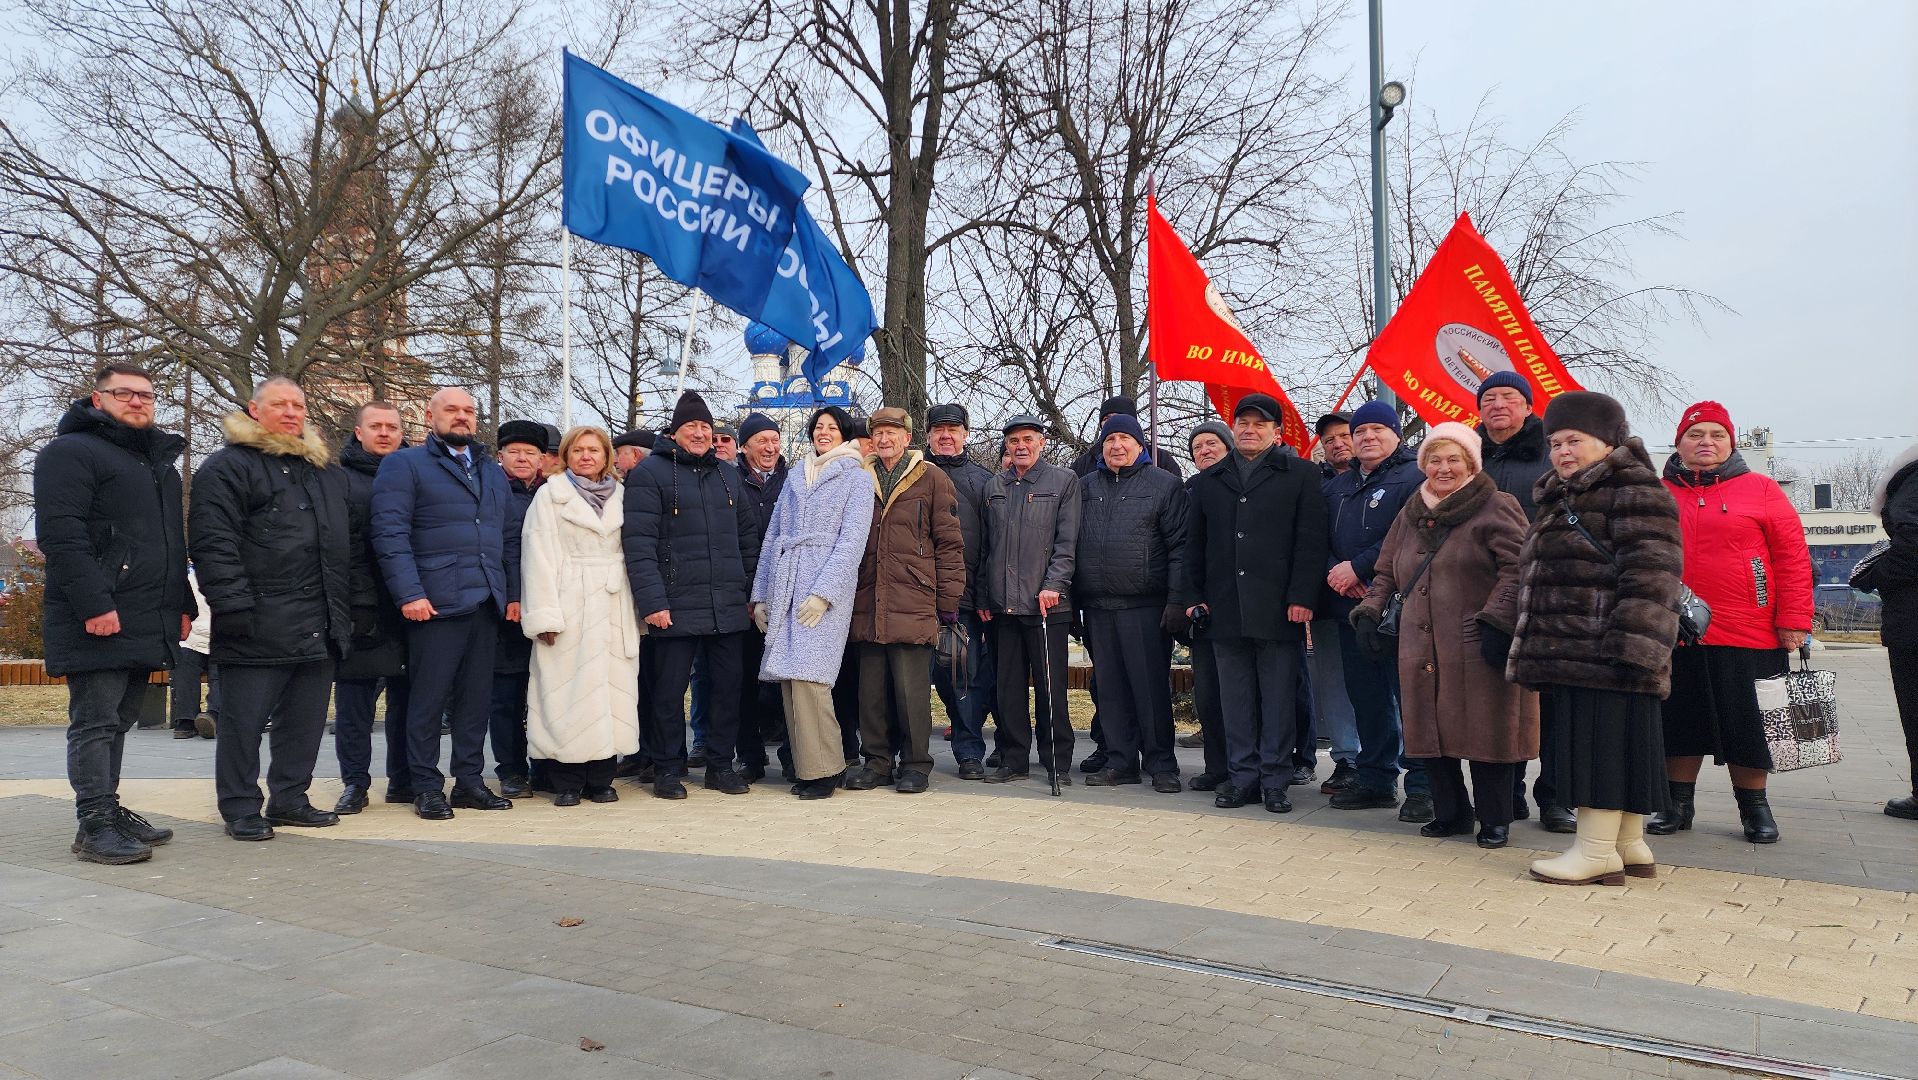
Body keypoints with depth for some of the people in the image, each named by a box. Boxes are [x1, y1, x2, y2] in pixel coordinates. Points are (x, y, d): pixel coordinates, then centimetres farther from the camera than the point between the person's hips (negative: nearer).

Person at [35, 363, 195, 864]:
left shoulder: (162, 462, 23)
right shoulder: (71, 452, -4)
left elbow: (175, 542, 27)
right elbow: (60, 533, -15)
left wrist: (183, 605, 18)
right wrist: (94, 605, -22)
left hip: (148, 625, 8)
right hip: (99, 623, -8)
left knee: (118, 721, 13)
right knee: (95, 721, -6)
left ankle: (109, 810, 21)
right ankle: (95, 825, -4)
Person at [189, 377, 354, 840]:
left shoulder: (328, 471, 19)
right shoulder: (227, 467, -3)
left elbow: (349, 541, 24)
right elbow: (213, 542, -12)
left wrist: (347, 606, 17)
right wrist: (234, 606, -19)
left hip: (320, 626, 7)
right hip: (259, 627, -6)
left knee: (305, 719, 11)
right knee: (244, 720, 1)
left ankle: (289, 799, 22)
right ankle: (241, 810, 12)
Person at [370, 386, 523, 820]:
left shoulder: (493, 472, 21)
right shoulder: (404, 466, 1)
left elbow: (510, 536, 20)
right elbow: (390, 534, -9)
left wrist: (514, 593, 11)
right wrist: (410, 593, -17)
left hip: (487, 605, 6)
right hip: (436, 604, -6)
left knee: (476, 698, 9)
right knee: (428, 698, -1)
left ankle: (470, 780, 18)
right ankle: (427, 788, 8)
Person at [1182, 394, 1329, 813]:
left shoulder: (1300, 475, 5)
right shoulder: (1208, 481, 16)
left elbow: (1310, 541, -3)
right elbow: (1194, 545, 15)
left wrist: (1302, 597, -11)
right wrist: (1194, 596, 6)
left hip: (1278, 607, -3)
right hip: (1225, 609, 3)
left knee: (1279, 697, 3)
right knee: (1235, 698, 7)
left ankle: (1275, 779, 10)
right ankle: (1242, 777, 14)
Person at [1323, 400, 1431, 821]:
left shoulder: (1415, 478, -2)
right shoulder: (1338, 486, 21)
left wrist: (1357, 567, -15)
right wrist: (1333, 571, -4)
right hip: (1351, 608, 7)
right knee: (1366, 699, 11)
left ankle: (1421, 785, 0)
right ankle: (1375, 779, 20)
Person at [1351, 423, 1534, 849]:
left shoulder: (1496, 508, -2)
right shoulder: (1410, 514, 17)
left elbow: (1517, 569, -11)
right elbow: (1385, 572, 23)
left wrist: (1497, 622, -18)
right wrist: (1369, 613, 9)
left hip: (1477, 649, -5)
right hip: (1421, 649, 6)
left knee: (1485, 730, -1)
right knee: (1432, 731, 9)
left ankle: (1494, 819, 14)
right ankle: (1451, 812, 24)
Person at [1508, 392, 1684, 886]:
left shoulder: (1634, 492, -7)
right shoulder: (1560, 500, 23)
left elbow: (1649, 577, -17)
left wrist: (1630, 647, -25)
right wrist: (1534, 651, 26)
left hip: (1605, 656, -10)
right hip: (1568, 655, 10)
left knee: (1603, 746, -7)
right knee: (1589, 747, 12)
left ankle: (1597, 851, -3)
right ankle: (1630, 847, 21)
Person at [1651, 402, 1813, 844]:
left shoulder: (1761, 489, 2)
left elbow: (1792, 556, -1)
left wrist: (1793, 620, -7)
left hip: (1746, 637, -2)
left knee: (1747, 722, 6)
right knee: (1680, 720, 9)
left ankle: (1754, 807, 22)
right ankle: (1678, 804, 22)